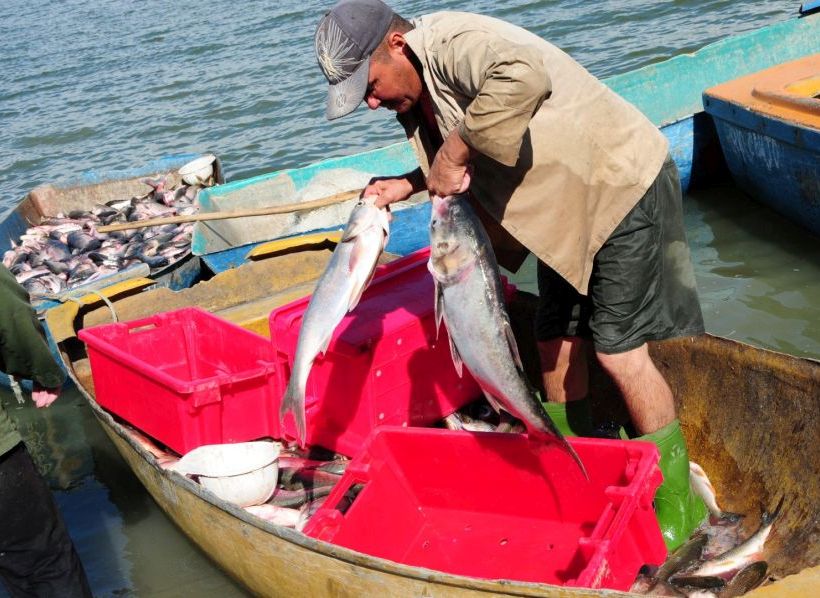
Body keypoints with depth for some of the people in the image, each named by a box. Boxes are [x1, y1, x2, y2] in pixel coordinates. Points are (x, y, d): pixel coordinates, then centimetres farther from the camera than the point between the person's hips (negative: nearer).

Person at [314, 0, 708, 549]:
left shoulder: (451, 44, -27)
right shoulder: (414, 95, 2)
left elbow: (525, 75, -50)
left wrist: (455, 153, -39)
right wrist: (407, 185, -3)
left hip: (623, 185, -9)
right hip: (565, 202, 10)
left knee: (618, 350, -9)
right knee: (556, 344, 14)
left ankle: (678, 509, 6)